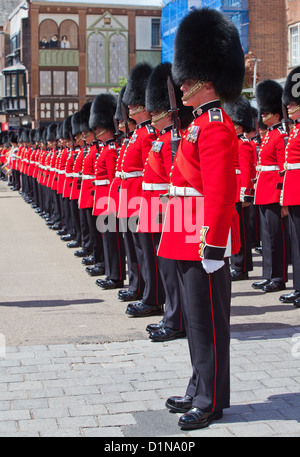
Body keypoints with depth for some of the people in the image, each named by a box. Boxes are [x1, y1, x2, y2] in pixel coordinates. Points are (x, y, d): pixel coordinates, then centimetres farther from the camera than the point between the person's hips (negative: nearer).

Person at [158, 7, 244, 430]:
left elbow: (219, 193, -22)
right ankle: (200, 390, 28)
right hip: (189, 240, 10)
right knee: (197, 319, 16)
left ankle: (211, 402, 9)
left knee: (207, 321, -1)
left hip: (205, 241, -10)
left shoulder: (215, 127, -15)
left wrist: (213, 246, -24)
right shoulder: (203, 123, 17)